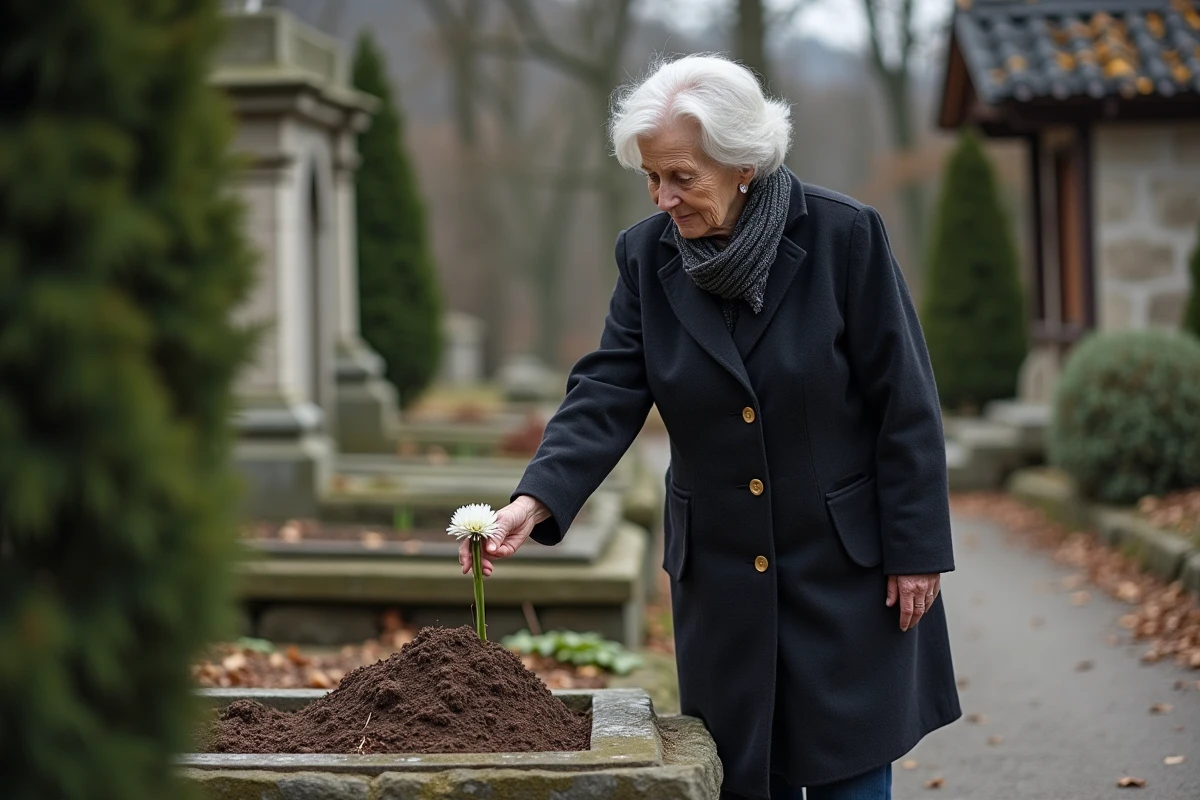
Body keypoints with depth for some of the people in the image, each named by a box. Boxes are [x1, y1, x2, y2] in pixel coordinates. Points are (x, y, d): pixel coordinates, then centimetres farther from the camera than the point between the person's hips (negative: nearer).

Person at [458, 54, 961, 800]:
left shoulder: (844, 234, -13)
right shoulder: (647, 254, -3)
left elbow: (904, 402, -9)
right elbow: (606, 395, -7)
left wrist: (916, 549, -9)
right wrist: (537, 500, -23)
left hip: (845, 568, -3)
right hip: (721, 573, 3)